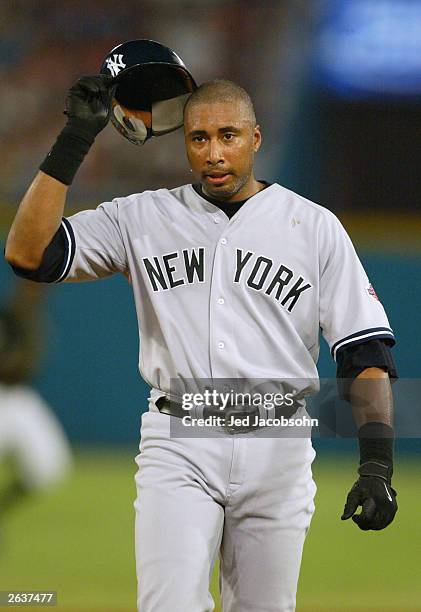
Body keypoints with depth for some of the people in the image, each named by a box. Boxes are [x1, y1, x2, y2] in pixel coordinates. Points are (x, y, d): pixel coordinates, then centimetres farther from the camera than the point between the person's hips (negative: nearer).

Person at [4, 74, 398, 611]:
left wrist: (376, 463, -10)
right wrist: (75, 140, -8)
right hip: (178, 447, 0)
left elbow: (365, 351, 2)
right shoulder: (142, 218, 7)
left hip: (277, 449, 1)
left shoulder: (314, 227, 5)